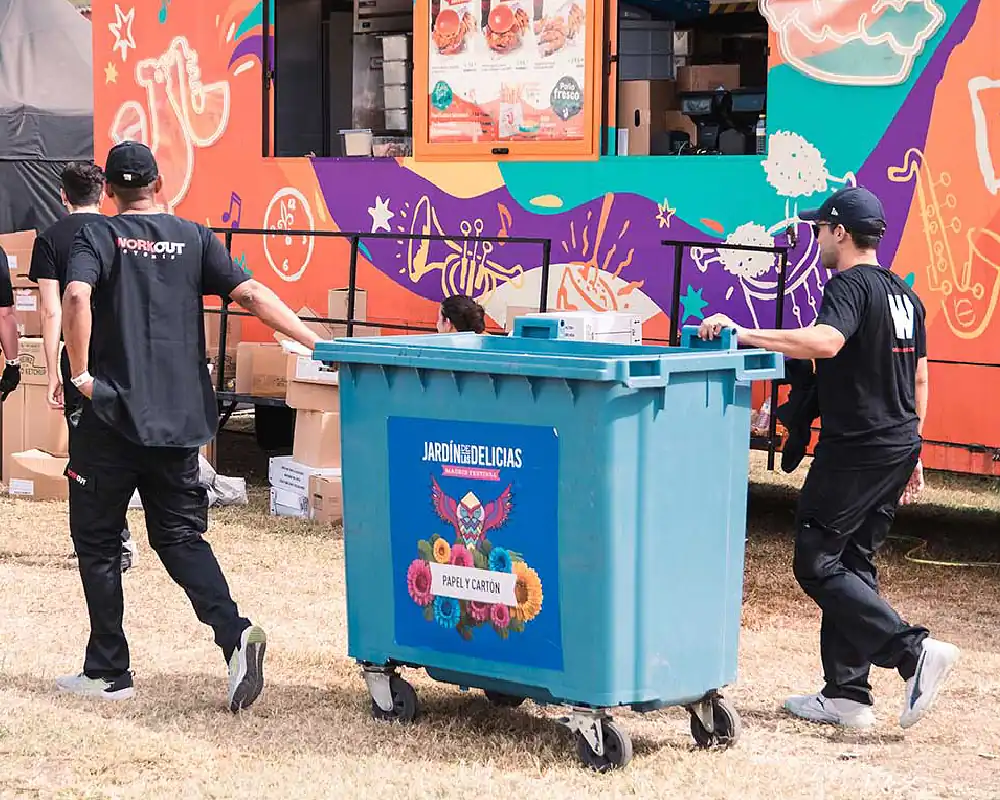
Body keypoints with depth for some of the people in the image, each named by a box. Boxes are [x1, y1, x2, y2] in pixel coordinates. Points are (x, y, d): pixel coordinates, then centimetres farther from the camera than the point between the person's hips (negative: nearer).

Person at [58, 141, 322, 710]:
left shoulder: (97, 237, -1)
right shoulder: (195, 239, 8)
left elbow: (77, 296, -20)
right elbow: (251, 293, -3)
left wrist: (81, 373, -12)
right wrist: (316, 343, -5)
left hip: (112, 415, -3)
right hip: (180, 416, 3)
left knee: (98, 541, 10)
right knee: (181, 534, 12)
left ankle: (109, 672, 12)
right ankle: (235, 632, -12)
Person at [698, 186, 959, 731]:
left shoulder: (850, 285, -13)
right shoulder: (904, 296, 16)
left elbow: (824, 341, -33)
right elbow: (919, 381, 21)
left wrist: (742, 333, -32)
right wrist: (911, 452, 27)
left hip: (855, 450, -9)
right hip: (899, 445, 9)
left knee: (817, 563, -5)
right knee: (852, 562, 13)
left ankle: (914, 651, -15)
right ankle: (846, 694, 13)